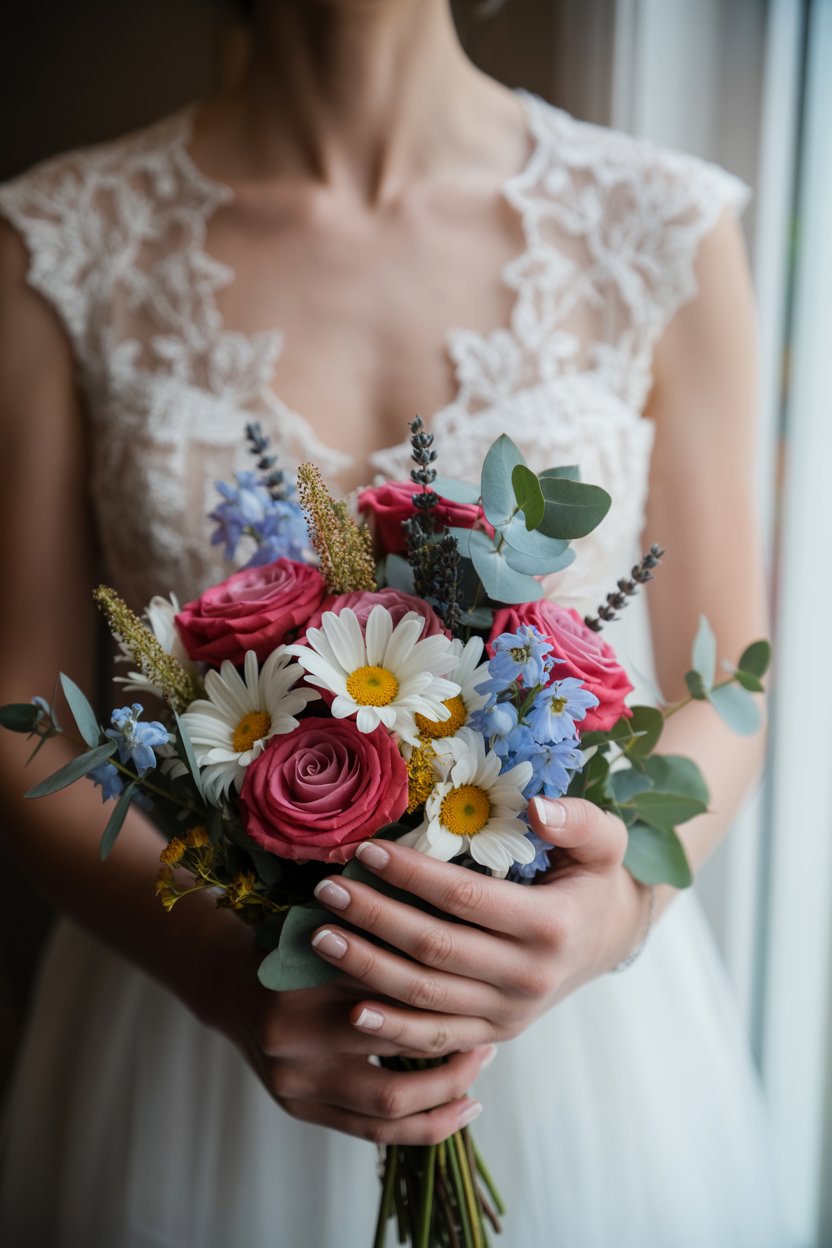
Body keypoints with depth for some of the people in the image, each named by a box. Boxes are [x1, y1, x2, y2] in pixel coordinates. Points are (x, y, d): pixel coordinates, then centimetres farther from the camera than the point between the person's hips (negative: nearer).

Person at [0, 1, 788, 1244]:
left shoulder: (665, 228, -6)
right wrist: (220, 967, -20)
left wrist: (626, 903, -21)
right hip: (191, 1012, 0)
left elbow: (725, 687, -1)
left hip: (577, 1029, 1)